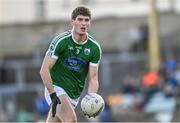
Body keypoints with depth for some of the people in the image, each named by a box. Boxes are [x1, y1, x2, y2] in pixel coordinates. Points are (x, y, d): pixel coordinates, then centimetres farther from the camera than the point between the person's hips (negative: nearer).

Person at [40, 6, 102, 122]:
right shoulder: (61, 41, -17)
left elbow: (93, 77, -6)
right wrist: (53, 95, -24)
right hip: (56, 89, -5)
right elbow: (44, 70, -17)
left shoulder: (95, 48, -6)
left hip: (75, 94, 5)